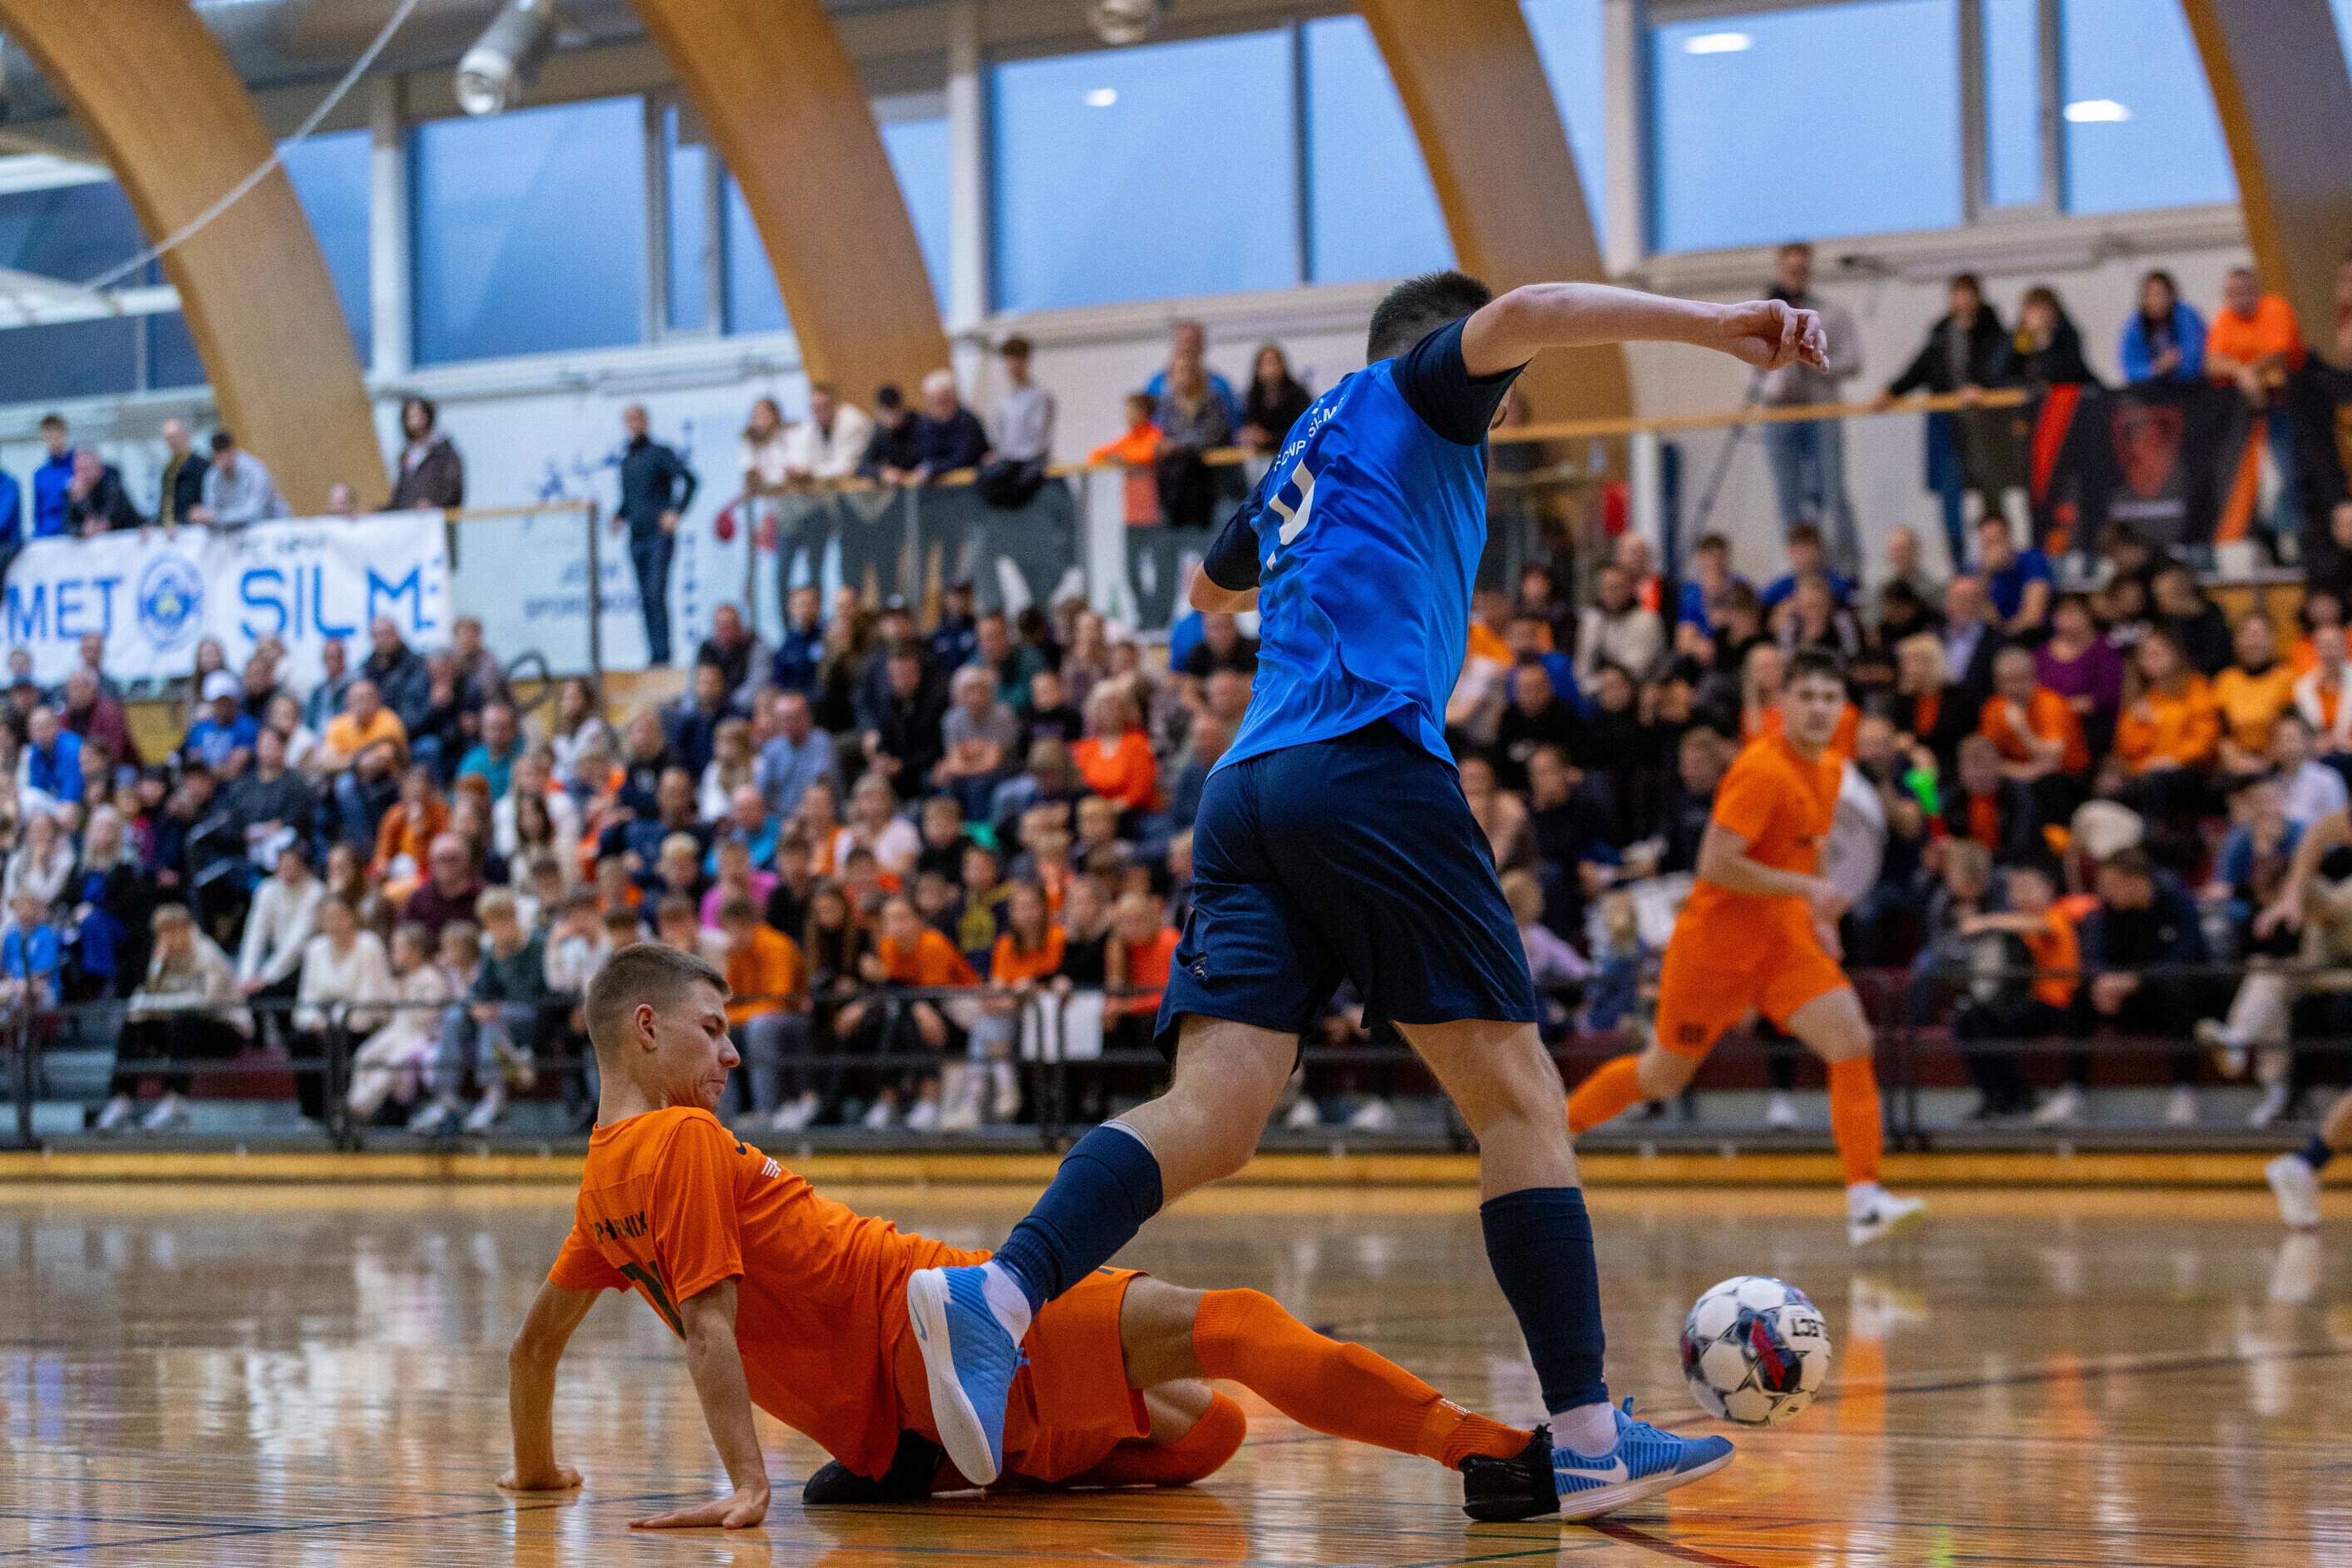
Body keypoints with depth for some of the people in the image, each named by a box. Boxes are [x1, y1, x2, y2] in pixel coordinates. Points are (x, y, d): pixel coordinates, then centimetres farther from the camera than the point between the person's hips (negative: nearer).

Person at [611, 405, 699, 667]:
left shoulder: (659, 453, -2)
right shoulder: (626, 460, 18)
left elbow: (688, 479, -11)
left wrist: (676, 512, -18)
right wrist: (619, 516, 7)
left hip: (659, 534, -7)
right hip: (637, 538, 7)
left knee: (656, 593, -16)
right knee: (645, 598, 4)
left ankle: (663, 653, -16)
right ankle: (655, 655, 6)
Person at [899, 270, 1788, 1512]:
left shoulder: (1298, 468, 34)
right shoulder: (1408, 391, 15)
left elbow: (1212, 587, 54)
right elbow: (1517, 319, -7)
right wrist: (1713, 324, -12)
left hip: (1247, 792, 7)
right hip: (1368, 756, -7)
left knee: (1212, 1116, -10)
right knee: (1515, 1094, -1)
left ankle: (1000, 1294, -35)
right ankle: (1584, 1436, -5)